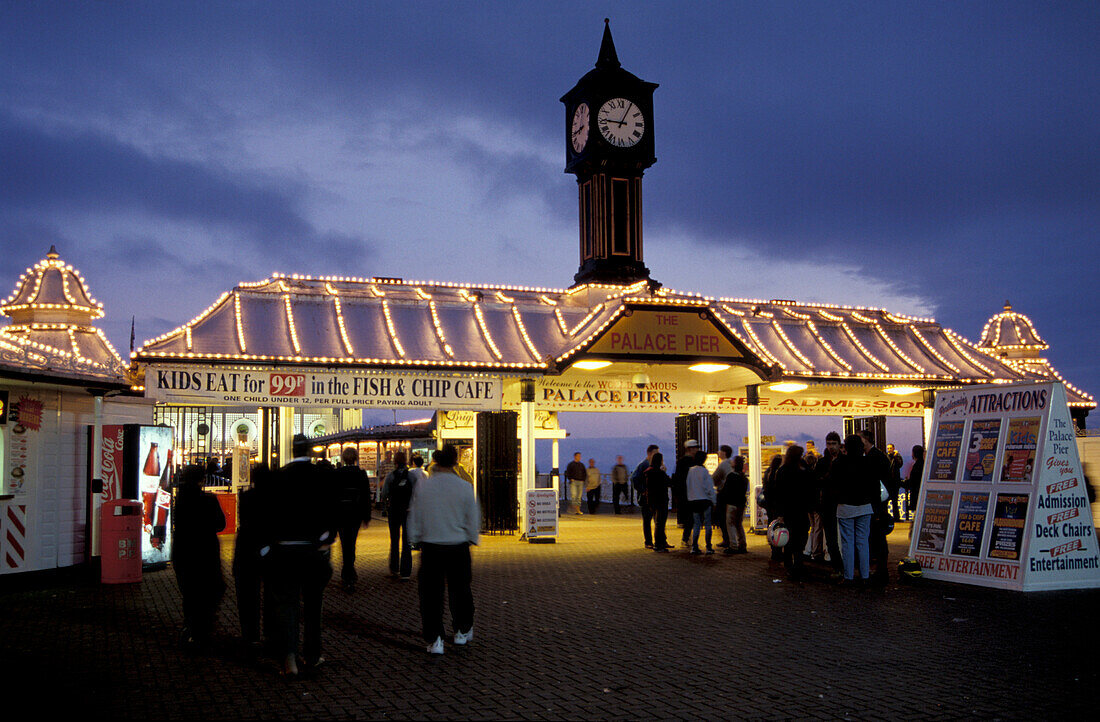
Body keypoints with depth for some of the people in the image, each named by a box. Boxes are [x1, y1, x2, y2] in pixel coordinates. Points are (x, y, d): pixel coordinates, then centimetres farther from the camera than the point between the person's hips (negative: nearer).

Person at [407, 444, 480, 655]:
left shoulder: (422, 487, -5)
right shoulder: (465, 487, -7)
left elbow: (414, 518, 2)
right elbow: (473, 520, 0)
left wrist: (416, 543, 14)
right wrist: (471, 540, 16)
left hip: (430, 547, 0)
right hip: (458, 546, 0)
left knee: (431, 593, 7)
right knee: (459, 590, 16)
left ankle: (434, 640, 6)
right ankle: (463, 631, 30)